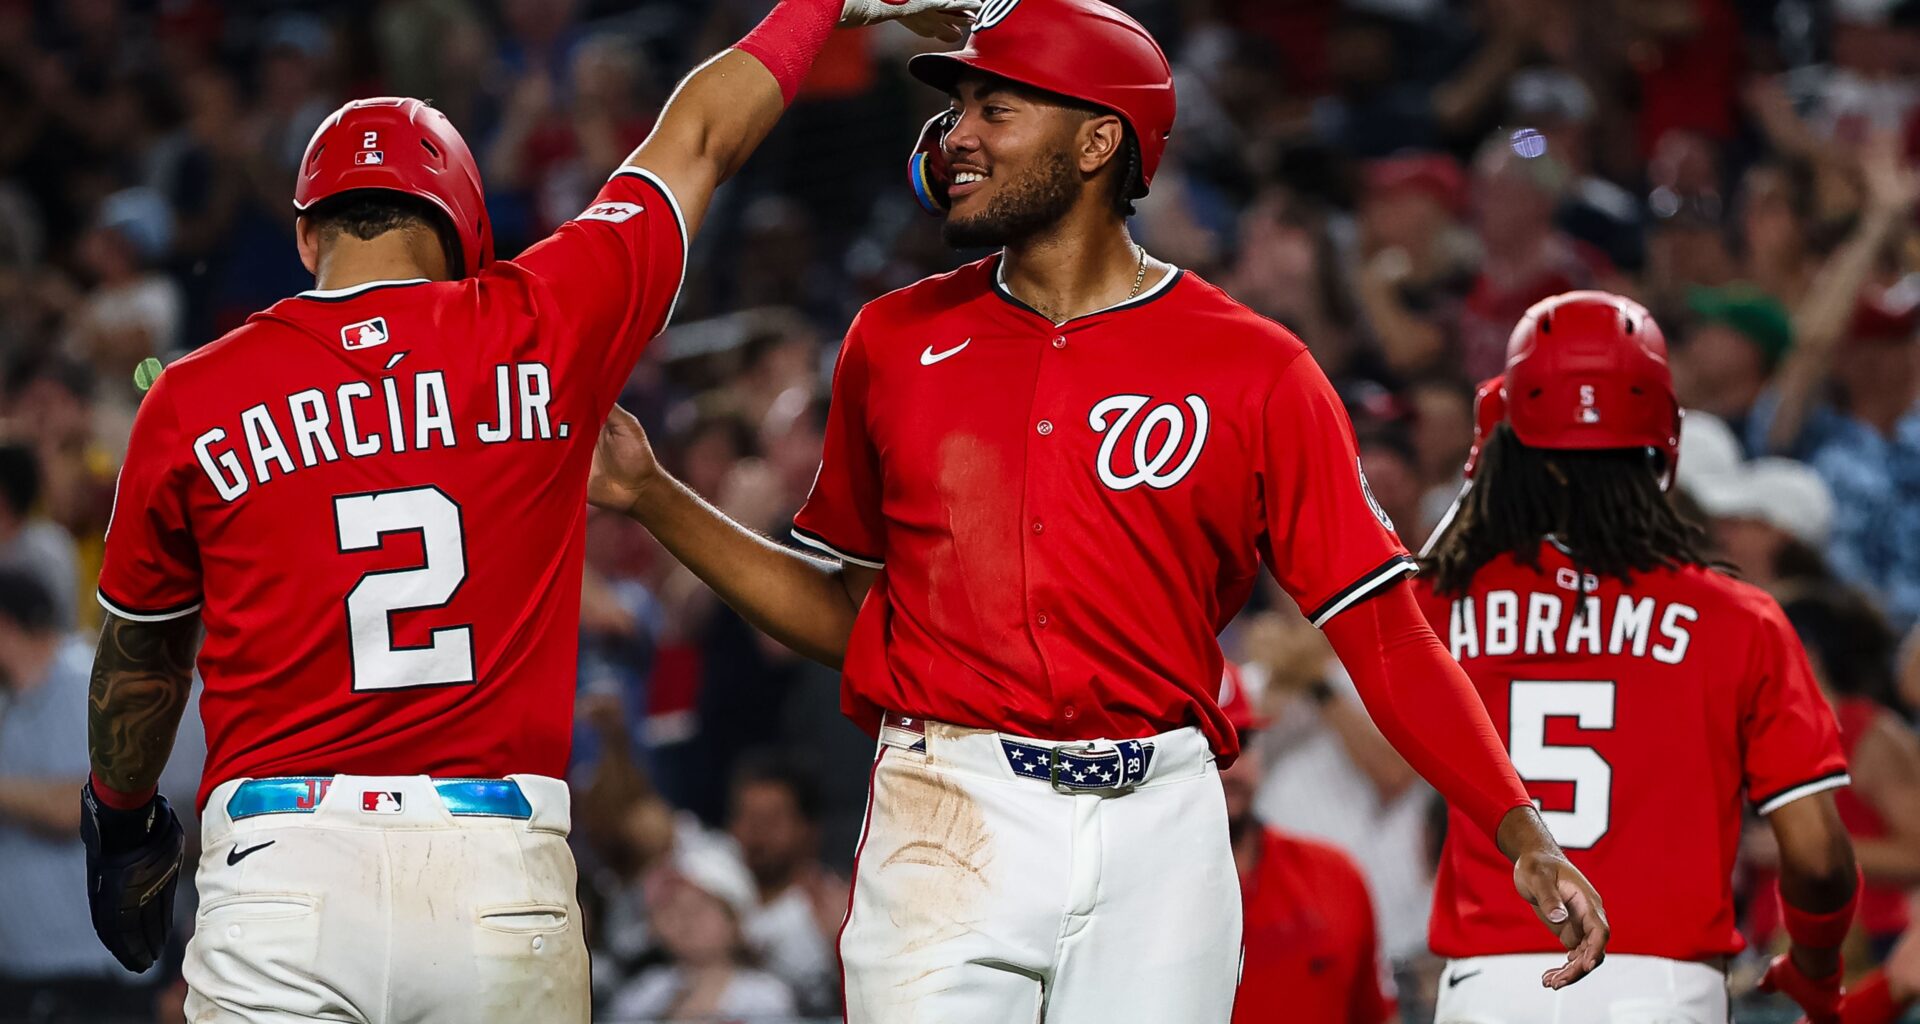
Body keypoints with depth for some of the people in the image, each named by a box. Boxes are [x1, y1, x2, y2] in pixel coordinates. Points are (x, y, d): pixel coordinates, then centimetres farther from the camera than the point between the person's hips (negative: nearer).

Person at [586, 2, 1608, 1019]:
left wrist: (1521, 836, -11)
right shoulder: (895, 342, 11)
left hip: (1156, 825, -1)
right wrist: (651, 498, 12)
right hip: (949, 822, 1)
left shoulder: (1254, 372, 2)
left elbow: (1382, 633, -2)